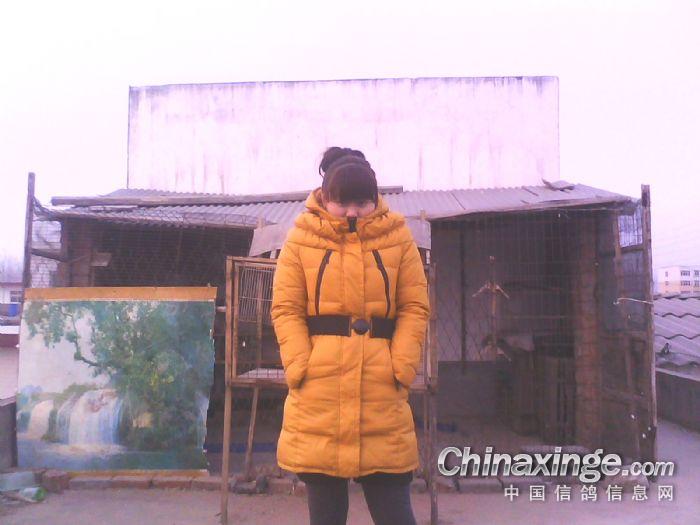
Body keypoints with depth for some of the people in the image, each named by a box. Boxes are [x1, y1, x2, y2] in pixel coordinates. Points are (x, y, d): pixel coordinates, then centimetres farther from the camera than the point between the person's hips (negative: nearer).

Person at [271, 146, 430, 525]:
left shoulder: (397, 237, 5)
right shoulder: (302, 237, 4)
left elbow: (415, 307, 3)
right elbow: (286, 308, 1)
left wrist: (401, 368, -8)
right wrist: (300, 368, -11)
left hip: (381, 389, 0)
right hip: (318, 390, 0)